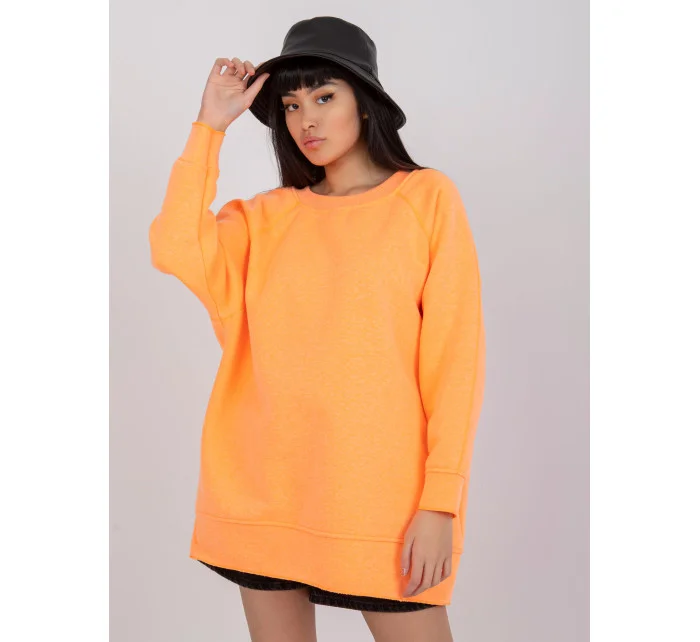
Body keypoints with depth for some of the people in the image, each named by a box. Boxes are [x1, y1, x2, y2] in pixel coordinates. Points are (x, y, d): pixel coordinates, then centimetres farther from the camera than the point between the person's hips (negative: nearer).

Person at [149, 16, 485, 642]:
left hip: (380, 496, -3)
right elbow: (177, 250, -8)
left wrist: (442, 501, -10)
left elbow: (456, 354, -3)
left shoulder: (427, 196, 2)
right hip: (262, 490, 3)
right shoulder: (269, 214, 10)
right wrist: (210, 126, 0)